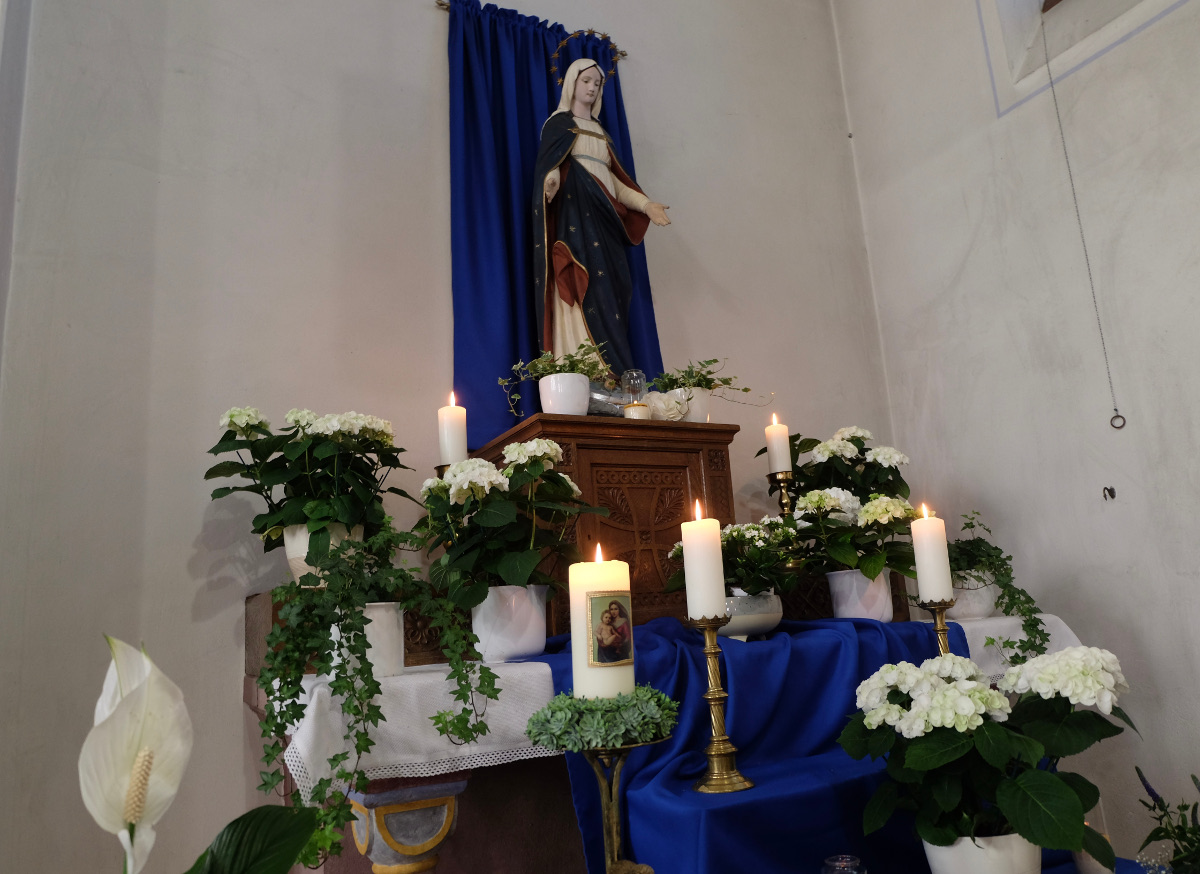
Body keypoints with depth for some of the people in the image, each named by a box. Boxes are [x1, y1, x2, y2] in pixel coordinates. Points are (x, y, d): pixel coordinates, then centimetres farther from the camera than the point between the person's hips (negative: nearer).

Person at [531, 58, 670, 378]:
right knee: (586, 287, -21)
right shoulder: (559, 123, 9)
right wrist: (552, 180, -33)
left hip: (604, 218, 7)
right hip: (575, 214, -6)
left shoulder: (599, 130, 28)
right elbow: (549, 161, -9)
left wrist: (646, 203, 13)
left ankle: (614, 376, -8)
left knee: (613, 287, -5)